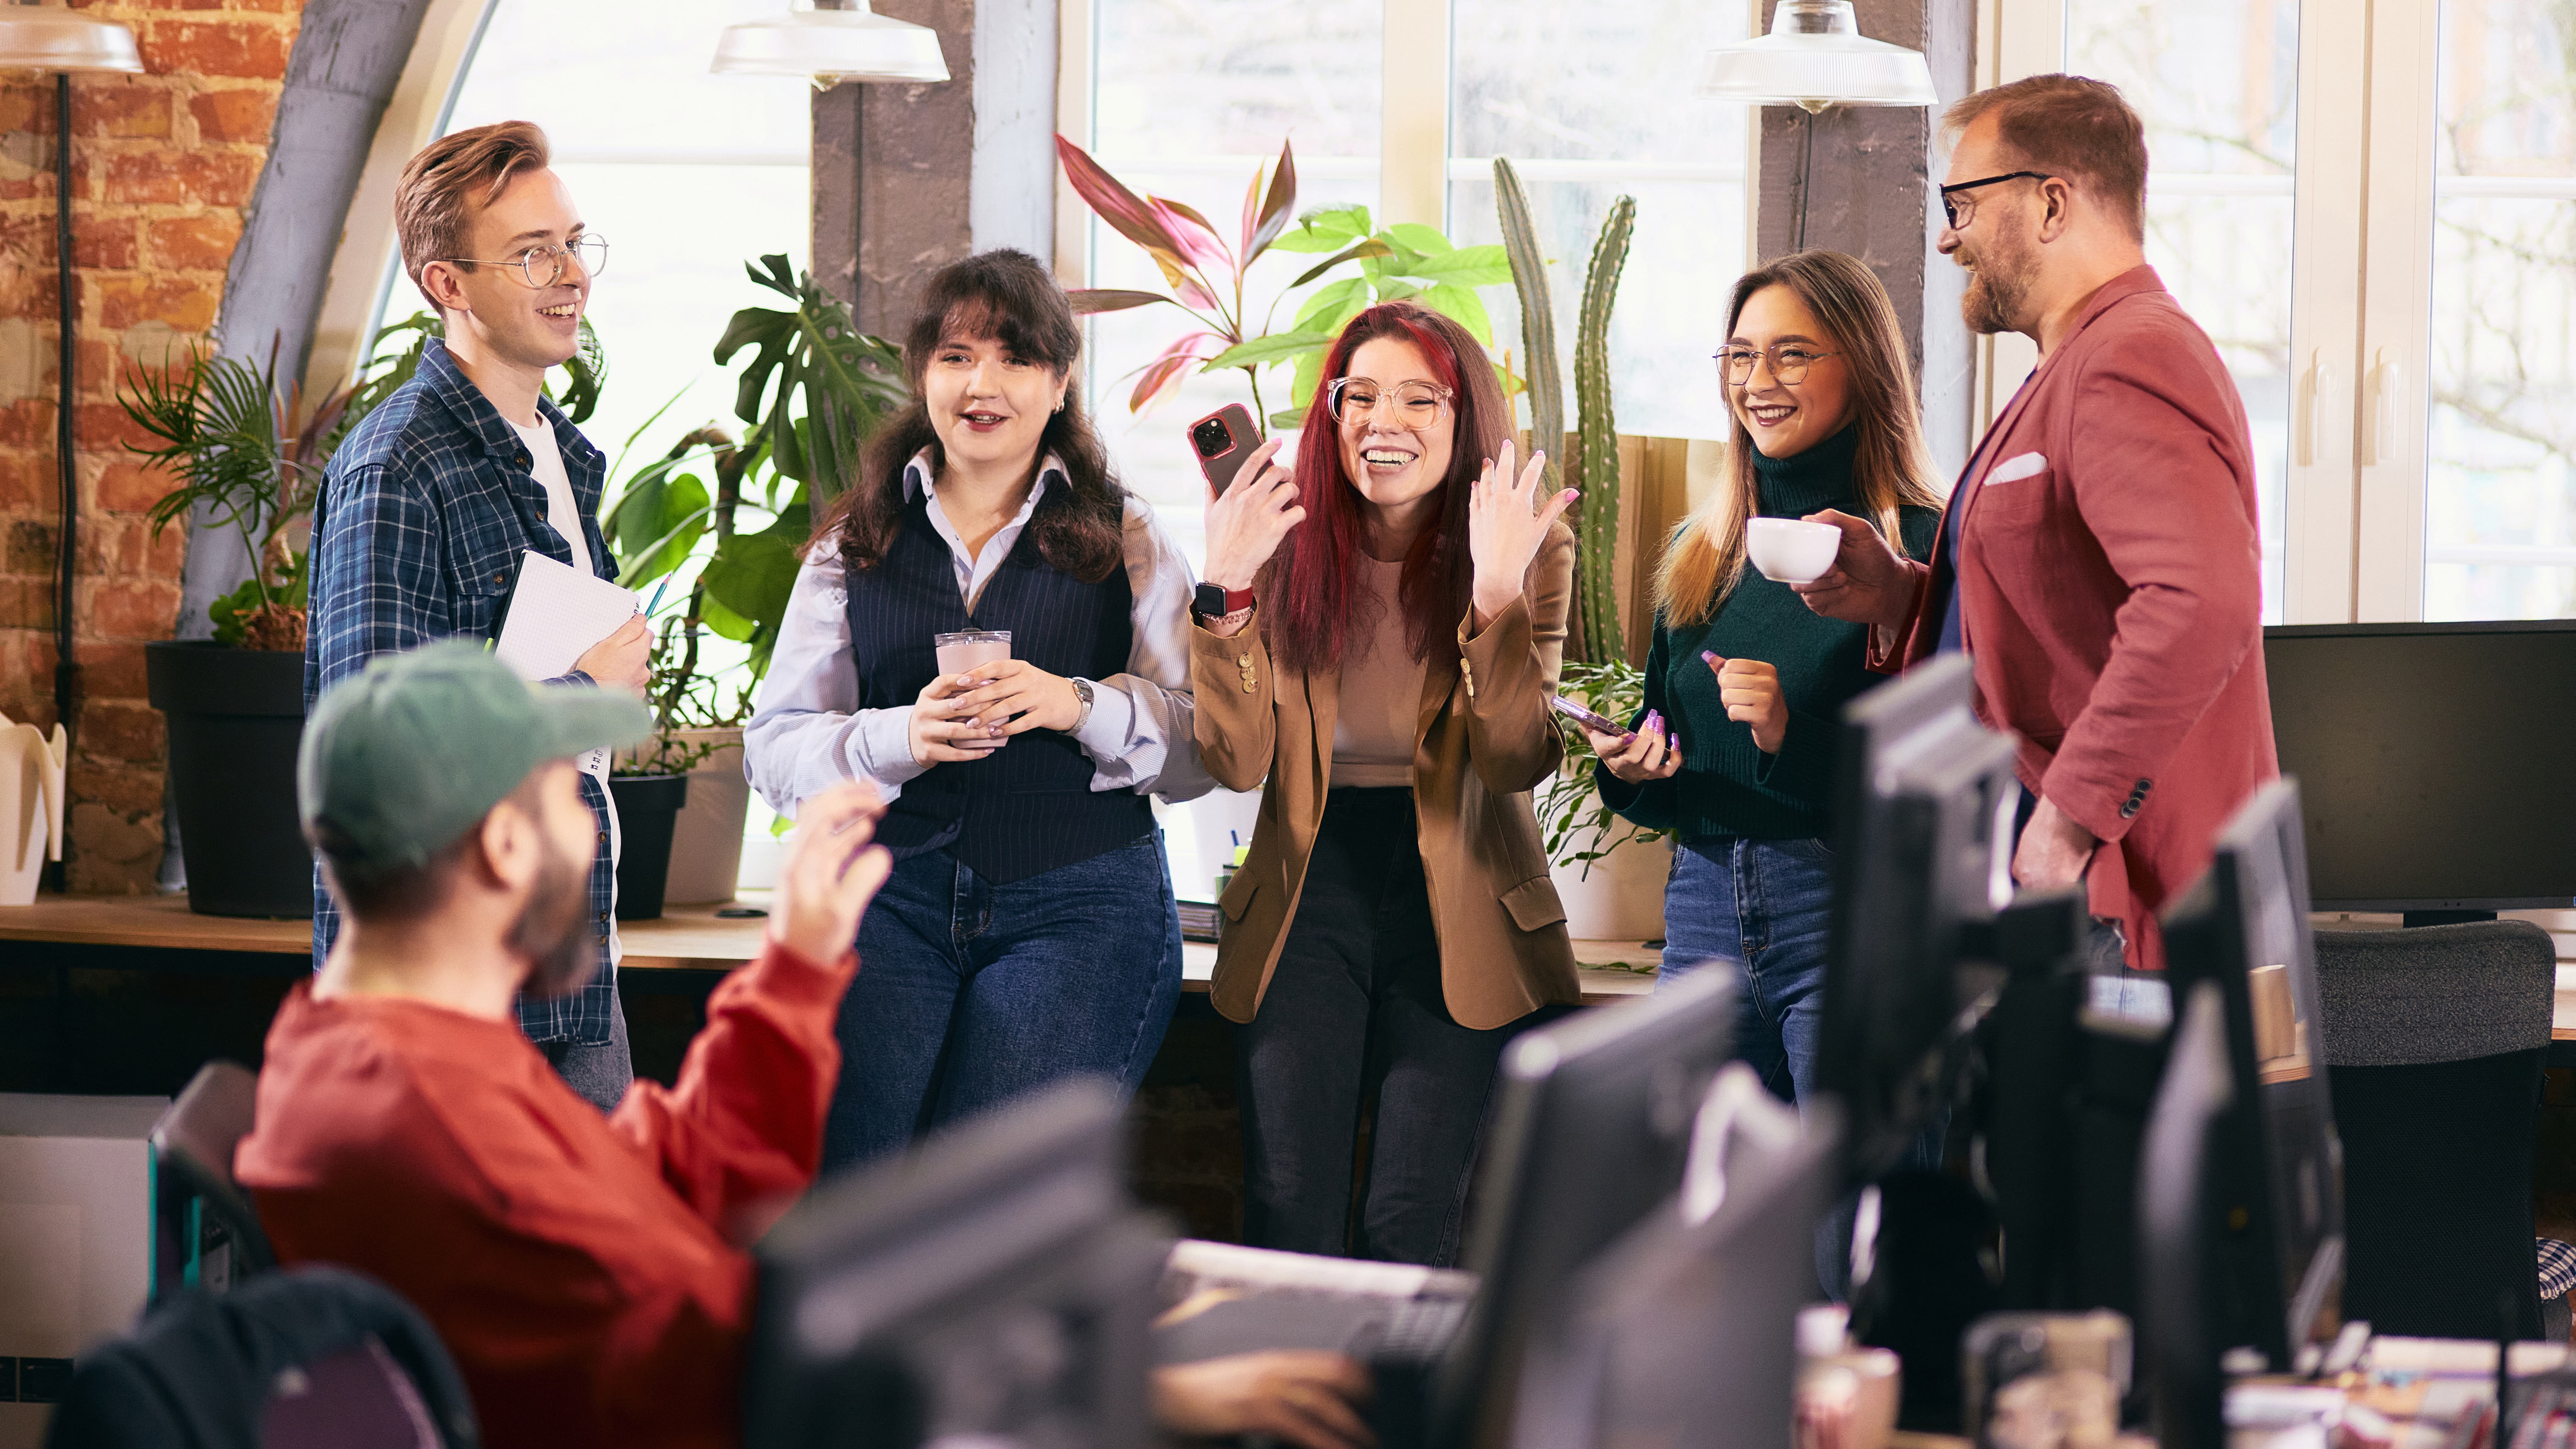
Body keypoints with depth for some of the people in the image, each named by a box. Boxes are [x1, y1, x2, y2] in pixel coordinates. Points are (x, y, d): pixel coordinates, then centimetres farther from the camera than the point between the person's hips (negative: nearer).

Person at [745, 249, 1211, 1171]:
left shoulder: (1126, 543, 9)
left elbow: (1202, 748, 2)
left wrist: (1080, 706, -16)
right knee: (844, 1196, -17)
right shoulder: (854, 544, 13)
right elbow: (774, 749, 5)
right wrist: (900, 736, -14)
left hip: (1079, 906, -1)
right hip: (888, 897, 1)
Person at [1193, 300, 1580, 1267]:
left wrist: (1499, 596, -25)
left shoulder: (1529, 555, -2)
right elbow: (1237, 762, -7)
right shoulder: (1286, 550, 1)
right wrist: (1225, 593, -17)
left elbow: (1518, 764, -14)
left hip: (1459, 907, -1)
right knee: (1288, 1213, -8)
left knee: (1409, 1224, -7)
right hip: (1310, 888, 1)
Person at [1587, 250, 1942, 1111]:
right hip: (1706, 920, 6)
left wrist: (1796, 736, -20)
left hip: (1854, 922, -5)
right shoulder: (1698, 554, 14)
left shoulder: (1920, 553, -5)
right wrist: (1629, 771, -1)